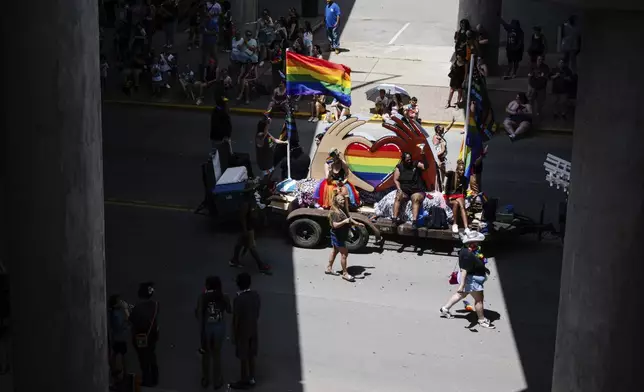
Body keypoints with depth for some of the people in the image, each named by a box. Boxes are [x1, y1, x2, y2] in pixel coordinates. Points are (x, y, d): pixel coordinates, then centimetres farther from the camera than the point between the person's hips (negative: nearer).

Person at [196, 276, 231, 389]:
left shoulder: (202, 297, -13)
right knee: (217, 354, 16)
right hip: (219, 327, 0)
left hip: (206, 327, 0)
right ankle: (217, 381, 24)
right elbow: (229, 311, 6)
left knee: (206, 353, 19)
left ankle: (205, 380, 30)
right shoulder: (224, 297, -10)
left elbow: (198, 314, -14)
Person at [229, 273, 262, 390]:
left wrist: (234, 335, -8)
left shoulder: (238, 300, -27)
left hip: (242, 332, -6)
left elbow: (236, 319, -19)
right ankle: (251, 379, 32)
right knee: (251, 355, 20)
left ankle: (244, 381, 22)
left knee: (243, 357, 9)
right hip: (253, 330, 6)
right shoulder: (256, 295, -7)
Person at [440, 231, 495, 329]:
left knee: (462, 295, 25)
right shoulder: (468, 254, -33)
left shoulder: (473, 250, -2)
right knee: (479, 299, 5)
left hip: (474, 278, 10)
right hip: (471, 280, -10)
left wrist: (484, 268, 31)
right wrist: (462, 285, -36)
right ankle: (482, 320, 23)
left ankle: (445, 308, 38)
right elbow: (464, 270, -35)